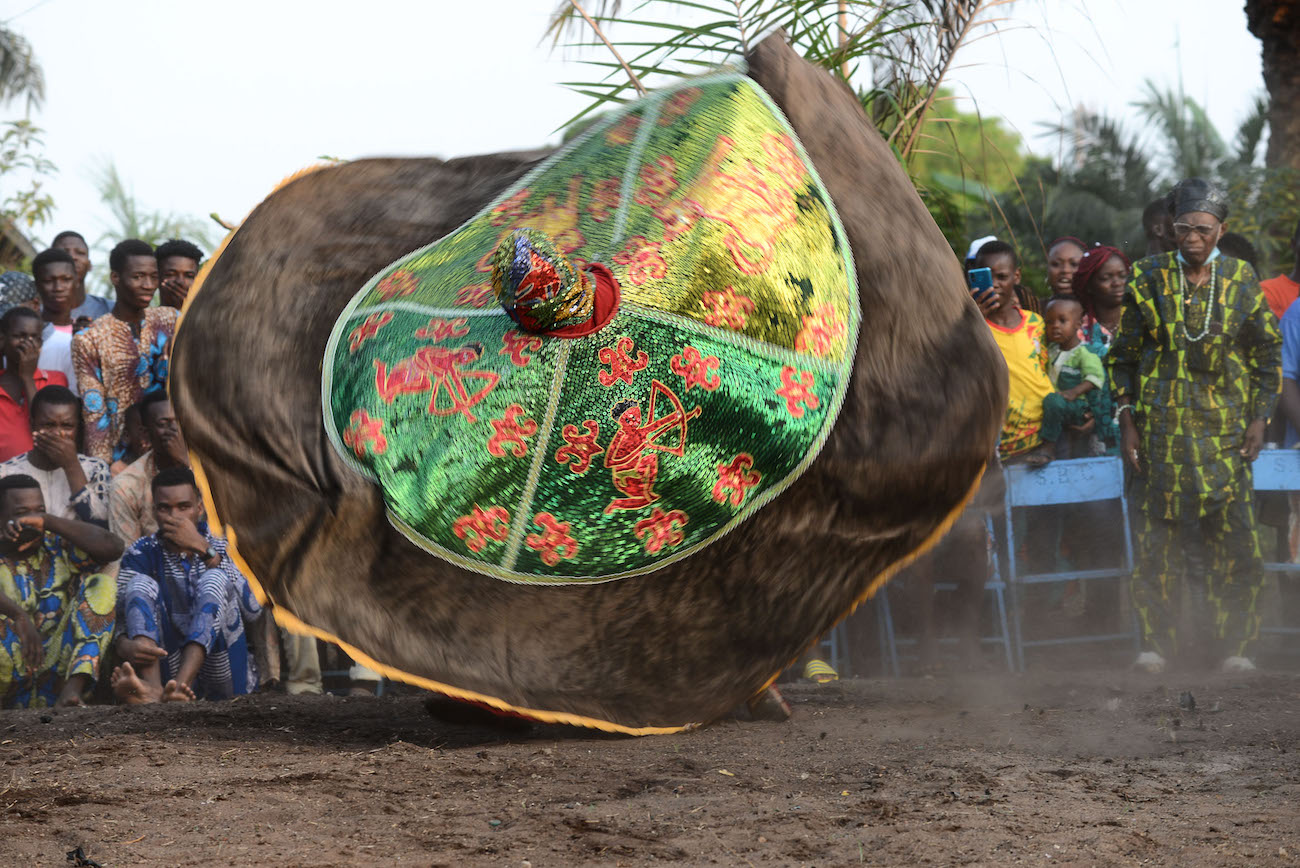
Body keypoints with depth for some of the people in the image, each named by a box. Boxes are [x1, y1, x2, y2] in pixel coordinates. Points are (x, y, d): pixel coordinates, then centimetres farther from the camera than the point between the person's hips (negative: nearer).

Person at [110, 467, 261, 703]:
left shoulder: (220, 549, 7)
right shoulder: (142, 555, 7)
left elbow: (252, 609, -12)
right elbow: (120, 615, -6)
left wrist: (203, 549, -17)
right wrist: (125, 646, -31)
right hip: (167, 664, 1)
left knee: (214, 578, -19)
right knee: (140, 583, -15)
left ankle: (180, 685, -45)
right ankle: (152, 688, -45)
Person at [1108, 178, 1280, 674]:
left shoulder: (1241, 281, 4)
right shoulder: (1149, 279, 3)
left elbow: (1268, 354, 10)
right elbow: (1122, 354, 8)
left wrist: (1259, 419, 2)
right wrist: (1126, 423, 2)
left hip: (1224, 428, 0)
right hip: (1161, 428, 0)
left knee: (1233, 536, -4)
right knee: (1159, 534, 0)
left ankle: (1235, 646, 4)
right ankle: (1157, 641, 9)